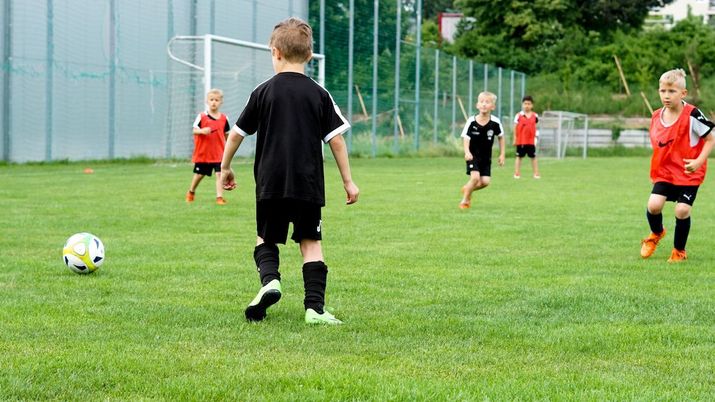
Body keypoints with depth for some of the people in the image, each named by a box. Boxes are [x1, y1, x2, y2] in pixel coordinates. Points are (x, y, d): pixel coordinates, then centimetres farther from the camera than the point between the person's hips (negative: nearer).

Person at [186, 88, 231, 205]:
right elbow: (194, 130, -8)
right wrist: (202, 131, -29)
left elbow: (226, 135, 12)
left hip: (219, 153, 1)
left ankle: (220, 197, -12)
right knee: (199, 174, 14)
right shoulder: (201, 116, -6)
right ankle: (191, 192, 37)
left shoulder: (224, 118, 2)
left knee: (220, 174, -12)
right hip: (203, 152, -1)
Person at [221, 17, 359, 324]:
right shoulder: (319, 94, 2)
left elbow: (237, 133, 6)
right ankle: (315, 307, -3)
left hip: (270, 184, 0)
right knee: (311, 243, 7)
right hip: (308, 185, 0)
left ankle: (269, 279, -12)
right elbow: (336, 139, 1)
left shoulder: (263, 92, 1)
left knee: (266, 238, 16)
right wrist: (348, 181, 8)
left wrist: (225, 167, 22)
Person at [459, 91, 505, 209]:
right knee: (475, 177, -19)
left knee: (485, 181, -4)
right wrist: (467, 152, -32)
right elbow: (466, 137, -15)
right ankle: (465, 200, 3)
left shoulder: (495, 122, -12)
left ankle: (467, 189, 27)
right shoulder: (471, 121, -16)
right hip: (473, 155, -3)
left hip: (486, 156, 3)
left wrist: (502, 154, 6)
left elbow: (501, 137, 4)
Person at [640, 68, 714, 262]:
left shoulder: (692, 115, -16)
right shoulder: (656, 117, 1)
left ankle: (679, 250, 13)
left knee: (682, 210, -12)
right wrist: (654, 173, 14)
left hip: (689, 174, -4)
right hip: (664, 172, 4)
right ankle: (656, 233, 22)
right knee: (654, 205, -12)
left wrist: (698, 162, -21)